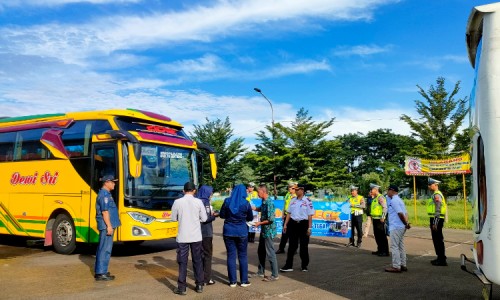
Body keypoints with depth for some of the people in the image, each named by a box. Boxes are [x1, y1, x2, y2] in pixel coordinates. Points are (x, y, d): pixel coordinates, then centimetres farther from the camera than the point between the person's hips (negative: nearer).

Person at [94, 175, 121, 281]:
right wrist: (109, 226, -22)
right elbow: (105, 211, -21)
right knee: (105, 249, -8)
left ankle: (99, 271, 21)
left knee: (102, 248, 14)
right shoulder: (104, 194, -14)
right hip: (106, 225, -11)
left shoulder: (105, 194, 18)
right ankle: (101, 273, -6)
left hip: (106, 226, 11)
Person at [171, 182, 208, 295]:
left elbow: (174, 218, 3)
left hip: (182, 237, -1)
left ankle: (182, 287, 9)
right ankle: (199, 285, 21)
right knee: (197, 260, 13)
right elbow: (204, 218, 0)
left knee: (183, 262, 6)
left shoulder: (177, 202, -6)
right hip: (196, 236, 1)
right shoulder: (198, 202, -5)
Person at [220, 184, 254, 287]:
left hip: (228, 231, 1)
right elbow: (250, 218, 4)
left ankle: (232, 281, 10)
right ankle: (244, 281, 13)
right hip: (242, 232, -1)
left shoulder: (227, 201, -4)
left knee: (231, 255, 7)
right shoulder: (246, 203, -7)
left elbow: (222, 215, 5)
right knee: (242, 256, 9)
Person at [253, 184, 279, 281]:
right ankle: (261, 272, 31)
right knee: (261, 251, 18)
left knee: (270, 253, -2)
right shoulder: (264, 202, 6)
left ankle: (274, 275, 7)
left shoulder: (269, 203, -21)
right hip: (263, 230, 10)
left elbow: (271, 219, -25)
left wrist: (259, 223, -15)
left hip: (269, 231, -10)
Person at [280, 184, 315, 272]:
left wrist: (309, 227, -11)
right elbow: (289, 213, 11)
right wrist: (285, 224, 7)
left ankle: (304, 266, 20)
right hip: (293, 224, 4)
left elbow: (310, 215, -7)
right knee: (292, 245, 5)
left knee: (304, 246, 7)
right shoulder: (293, 200, 9)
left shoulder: (307, 201, -6)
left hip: (303, 224, -4)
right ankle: (288, 266, 7)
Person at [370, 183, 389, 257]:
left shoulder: (380, 197, -12)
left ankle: (385, 251, -1)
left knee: (382, 235, -6)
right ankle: (380, 250, 22)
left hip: (379, 219, -10)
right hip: (375, 219, 10)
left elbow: (385, 207, -19)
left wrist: (382, 217, -23)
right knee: (377, 235, 14)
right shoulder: (374, 198, 17)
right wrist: (371, 216, 20)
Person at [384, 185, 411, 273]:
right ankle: (403, 265, 19)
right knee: (400, 246, 14)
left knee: (394, 246, -5)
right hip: (401, 227, 10)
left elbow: (400, 213, -21)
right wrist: (406, 223, 4)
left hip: (395, 227, -10)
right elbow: (405, 213, 14)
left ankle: (396, 267, -2)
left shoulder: (394, 200, -14)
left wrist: (405, 224, -12)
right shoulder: (399, 200, 18)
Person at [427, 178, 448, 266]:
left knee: (438, 240, -6)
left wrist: (435, 223, -24)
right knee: (437, 239, 16)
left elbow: (438, 210, -21)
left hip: (436, 219, -10)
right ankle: (440, 258, 25)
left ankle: (442, 260, -1)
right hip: (435, 219, 10)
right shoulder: (435, 194, 18)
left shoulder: (437, 195, -15)